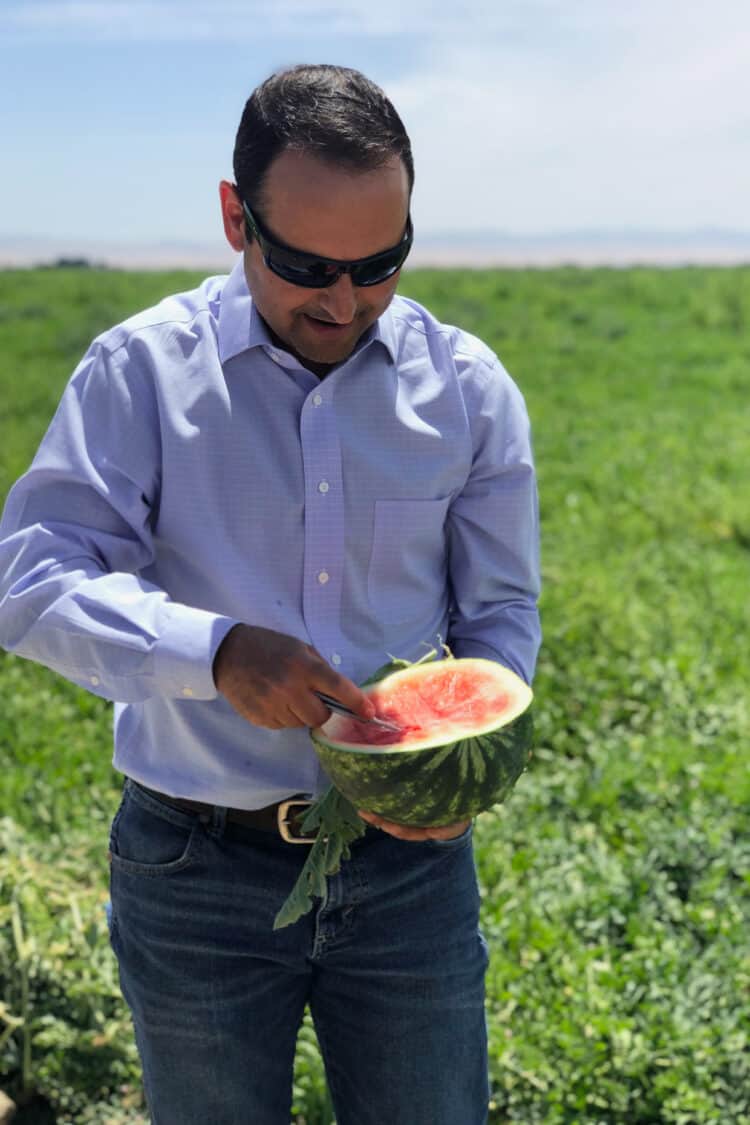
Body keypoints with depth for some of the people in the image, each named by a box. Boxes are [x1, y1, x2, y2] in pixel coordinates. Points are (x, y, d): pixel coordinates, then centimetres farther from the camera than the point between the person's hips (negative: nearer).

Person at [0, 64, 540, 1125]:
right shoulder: (141, 371, -7)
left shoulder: (470, 388, -1)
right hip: (196, 869, -1)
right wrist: (218, 650, -29)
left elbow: (500, 616, 5)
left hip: (410, 863, 2)